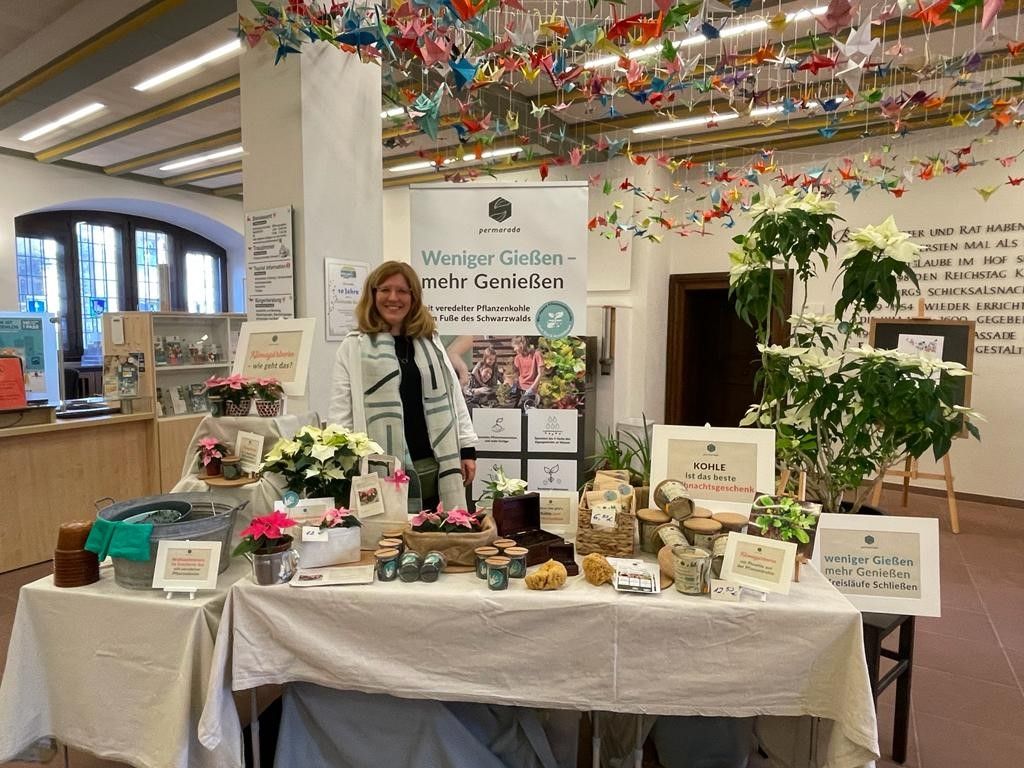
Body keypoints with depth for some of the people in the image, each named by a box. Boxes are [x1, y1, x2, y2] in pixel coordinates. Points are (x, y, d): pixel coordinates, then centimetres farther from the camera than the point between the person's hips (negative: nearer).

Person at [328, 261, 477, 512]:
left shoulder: (430, 342, 13)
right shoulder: (353, 347, 2)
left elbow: (453, 397, 13)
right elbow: (340, 411, -1)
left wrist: (467, 448, 8)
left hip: (432, 467, 4)